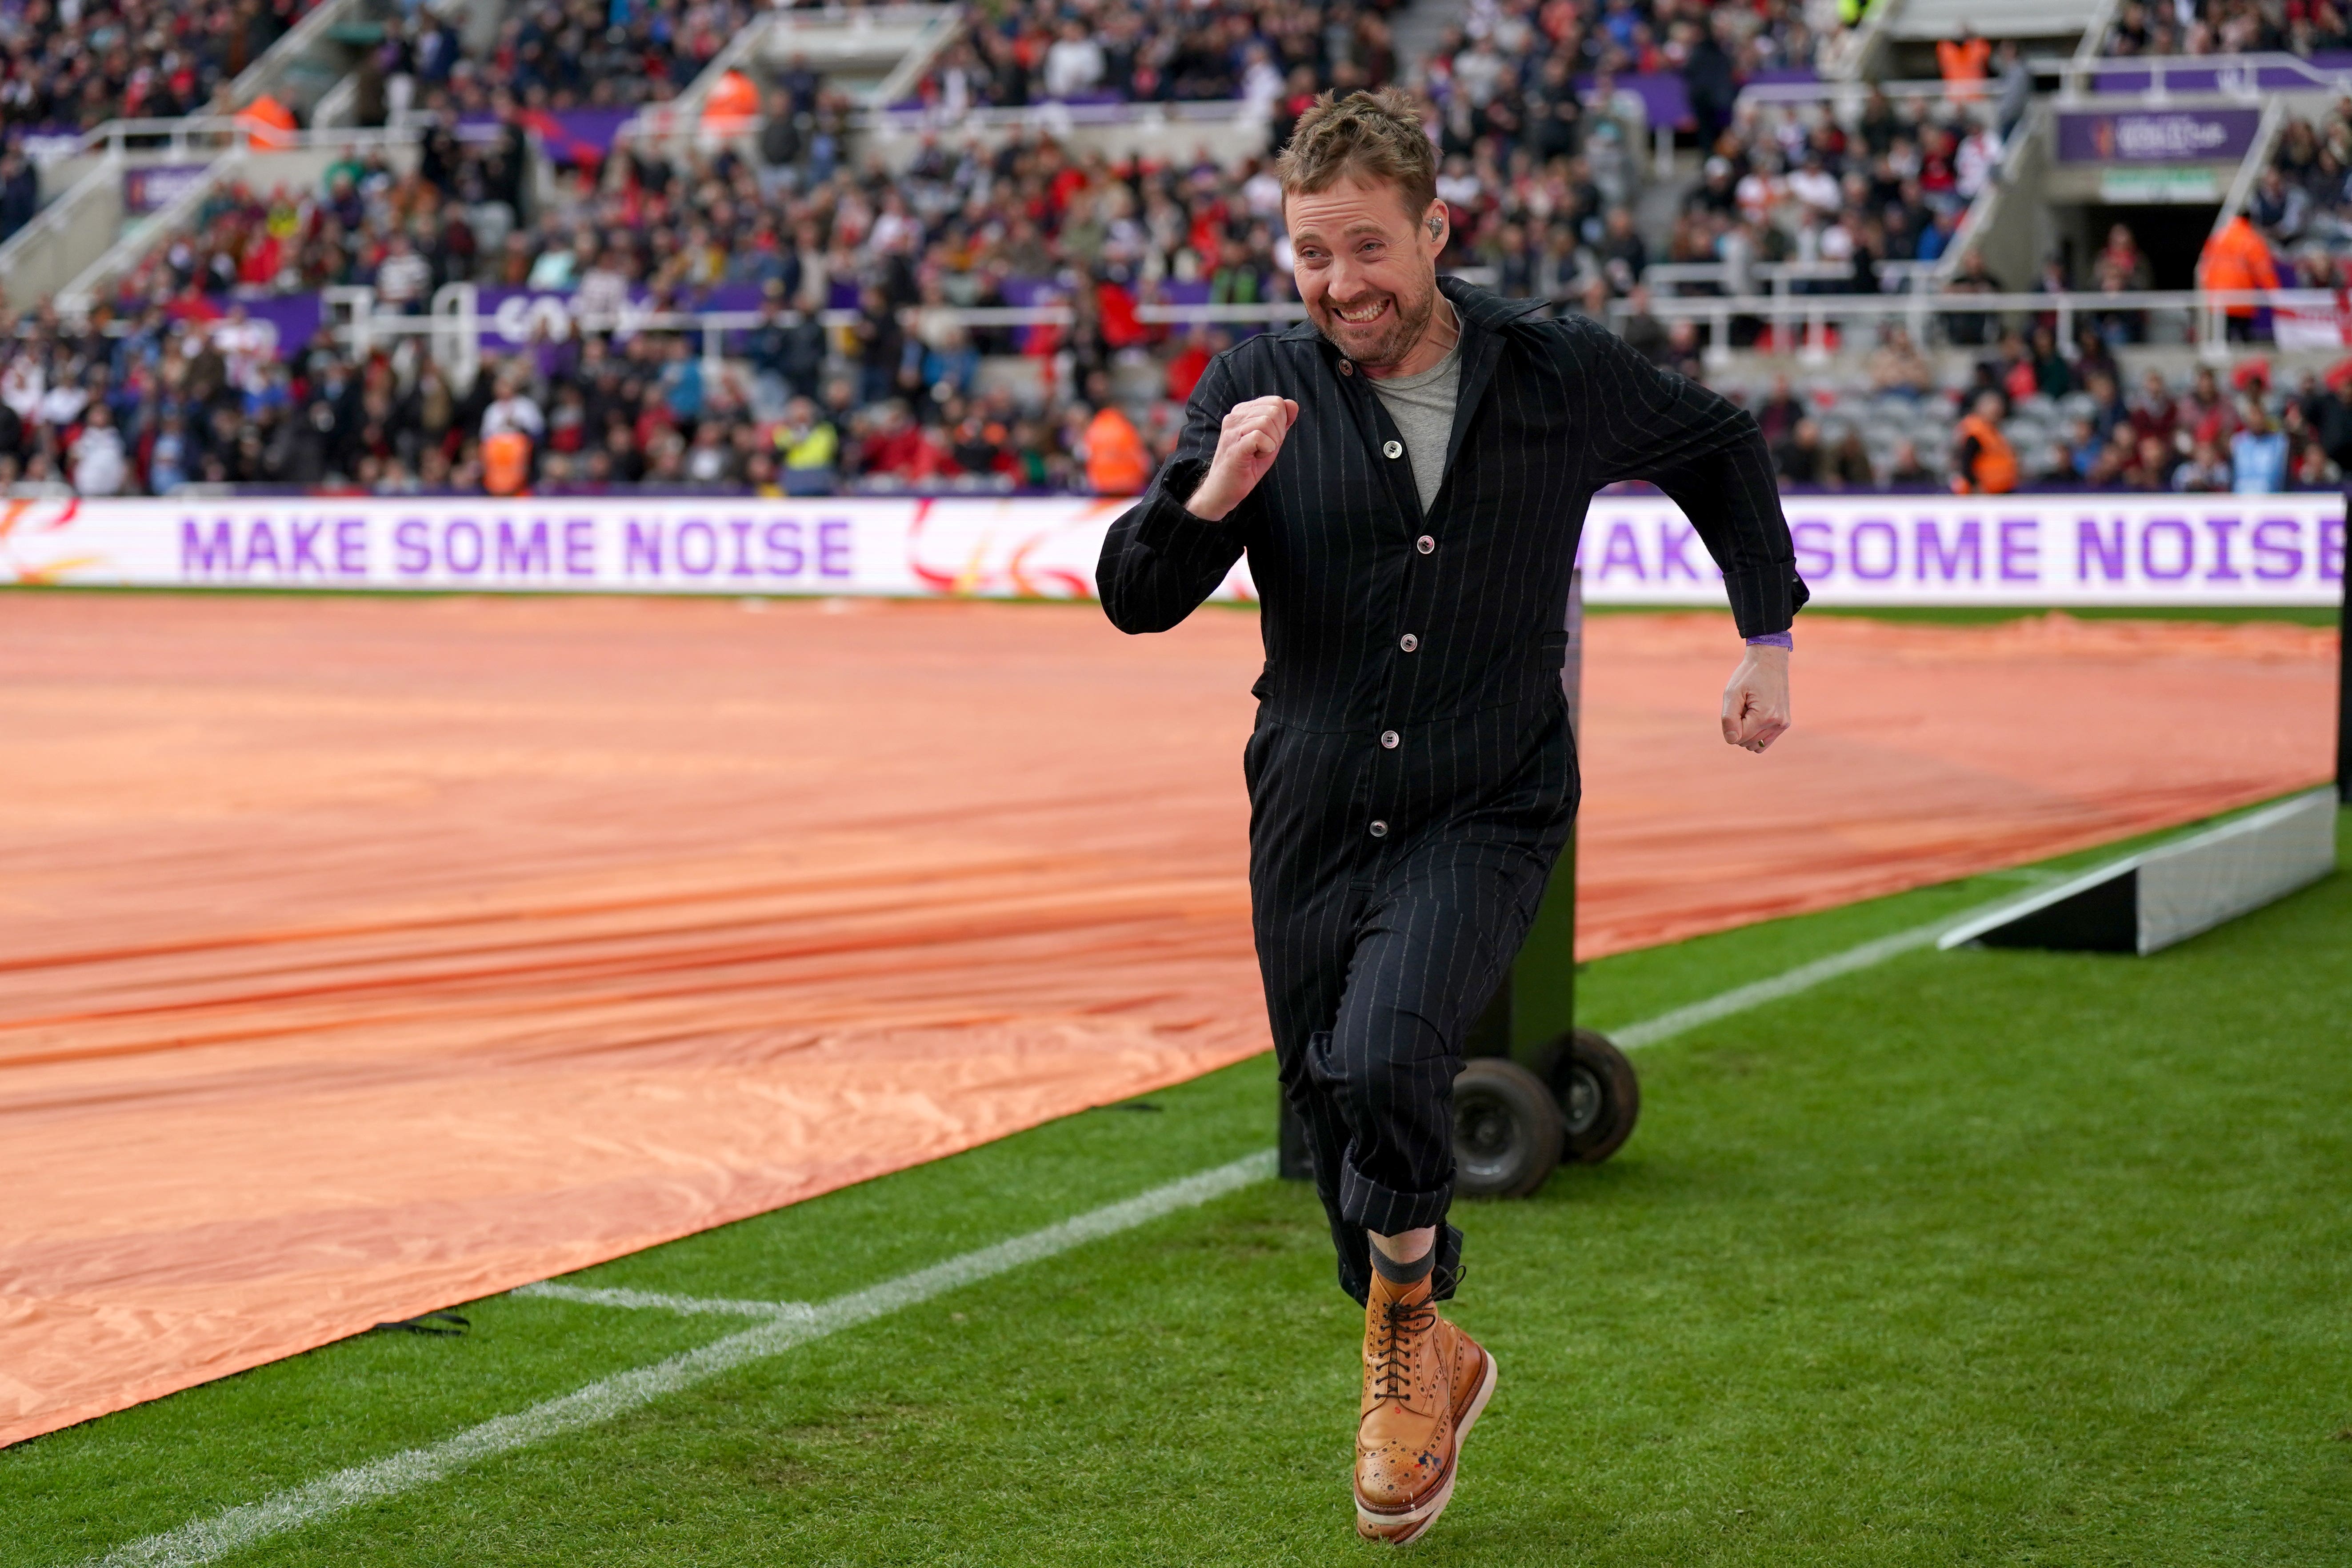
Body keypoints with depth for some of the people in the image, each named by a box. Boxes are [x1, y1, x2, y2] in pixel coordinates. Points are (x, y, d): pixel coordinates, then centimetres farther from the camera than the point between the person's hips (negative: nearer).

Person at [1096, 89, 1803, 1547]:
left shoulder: (1563, 374, -4)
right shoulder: (1261, 388, -3)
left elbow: (1724, 449, 15)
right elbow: (1137, 599, -6)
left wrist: (1770, 634, 10)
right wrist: (1210, 499, -25)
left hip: (1485, 813, -3)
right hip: (1312, 818, 3)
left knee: (1383, 1058, -27)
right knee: (1333, 1105, 12)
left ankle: (1406, 1330, 1)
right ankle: (1433, 1369, 40)